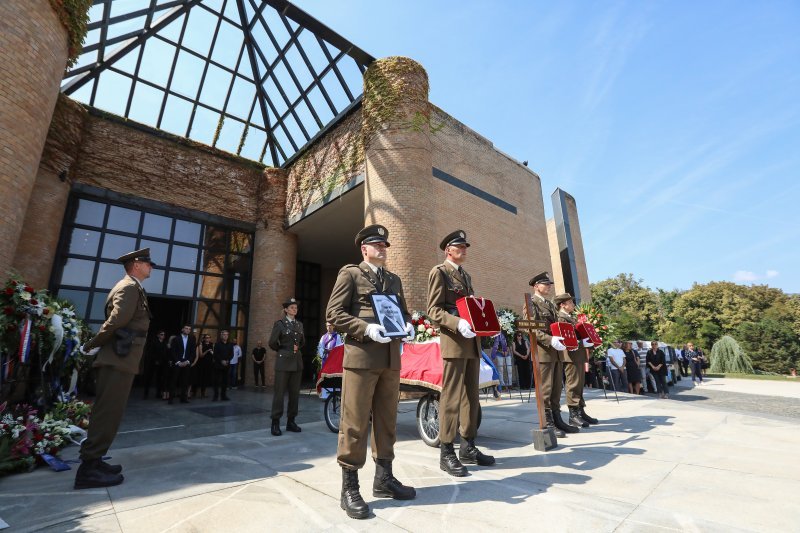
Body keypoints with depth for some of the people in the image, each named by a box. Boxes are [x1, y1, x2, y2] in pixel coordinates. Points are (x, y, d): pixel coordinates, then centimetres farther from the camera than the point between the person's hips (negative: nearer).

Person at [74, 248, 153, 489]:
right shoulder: (130, 287, -11)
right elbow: (116, 321, -20)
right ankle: (88, 468, -2)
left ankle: (93, 460, 22)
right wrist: (91, 345, -8)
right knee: (108, 412, -7)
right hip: (119, 359, -10)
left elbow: (116, 321, 18)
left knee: (107, 412, 14)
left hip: (119, 358, 10)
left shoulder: (129, 287, 21)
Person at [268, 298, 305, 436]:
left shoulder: (299, 324, 13)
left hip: (297, 362, 5)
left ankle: (291, 421, 17)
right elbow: (272, 342, -5)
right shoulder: (279, 324, -3)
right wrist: (283, 350, 6)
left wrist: (297, 349, 11)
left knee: (295, 393, 7)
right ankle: (275, 422, 7)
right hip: (284, 361, -5)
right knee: (279, 392, -2)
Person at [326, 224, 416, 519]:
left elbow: (403, 311, 23)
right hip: (361, 356, -6)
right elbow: (333, 313, -5)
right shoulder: (350, 273, 2)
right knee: (354, 423, -1)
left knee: (387, 420, 14)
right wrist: (367, 329, -18)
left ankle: (384, 479, 29)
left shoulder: (394, 279, 20)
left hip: (391, 359, 6)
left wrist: (408, 325, 0)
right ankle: (349, 489, 14)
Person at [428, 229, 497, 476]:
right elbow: (434, 309, -11)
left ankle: (468, 447, 22)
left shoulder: (466, 275, 22)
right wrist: (457, 323, -24)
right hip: (454, 341, -8)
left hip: (472, 341, 8)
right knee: (451, 396, -6)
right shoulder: (439, 272, -2)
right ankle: (446, 452, 5)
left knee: (471, 395, 11)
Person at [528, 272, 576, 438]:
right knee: (545, 390, -5)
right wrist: (550, 340, -26)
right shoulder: (531, 303, -6)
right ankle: (547, 424, 2)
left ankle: (557, 419, 20)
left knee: (556, 389, 12)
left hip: (557, 351, 8)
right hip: (543, 351, -8)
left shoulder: (550, 304, 21)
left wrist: (566, 338, 5)